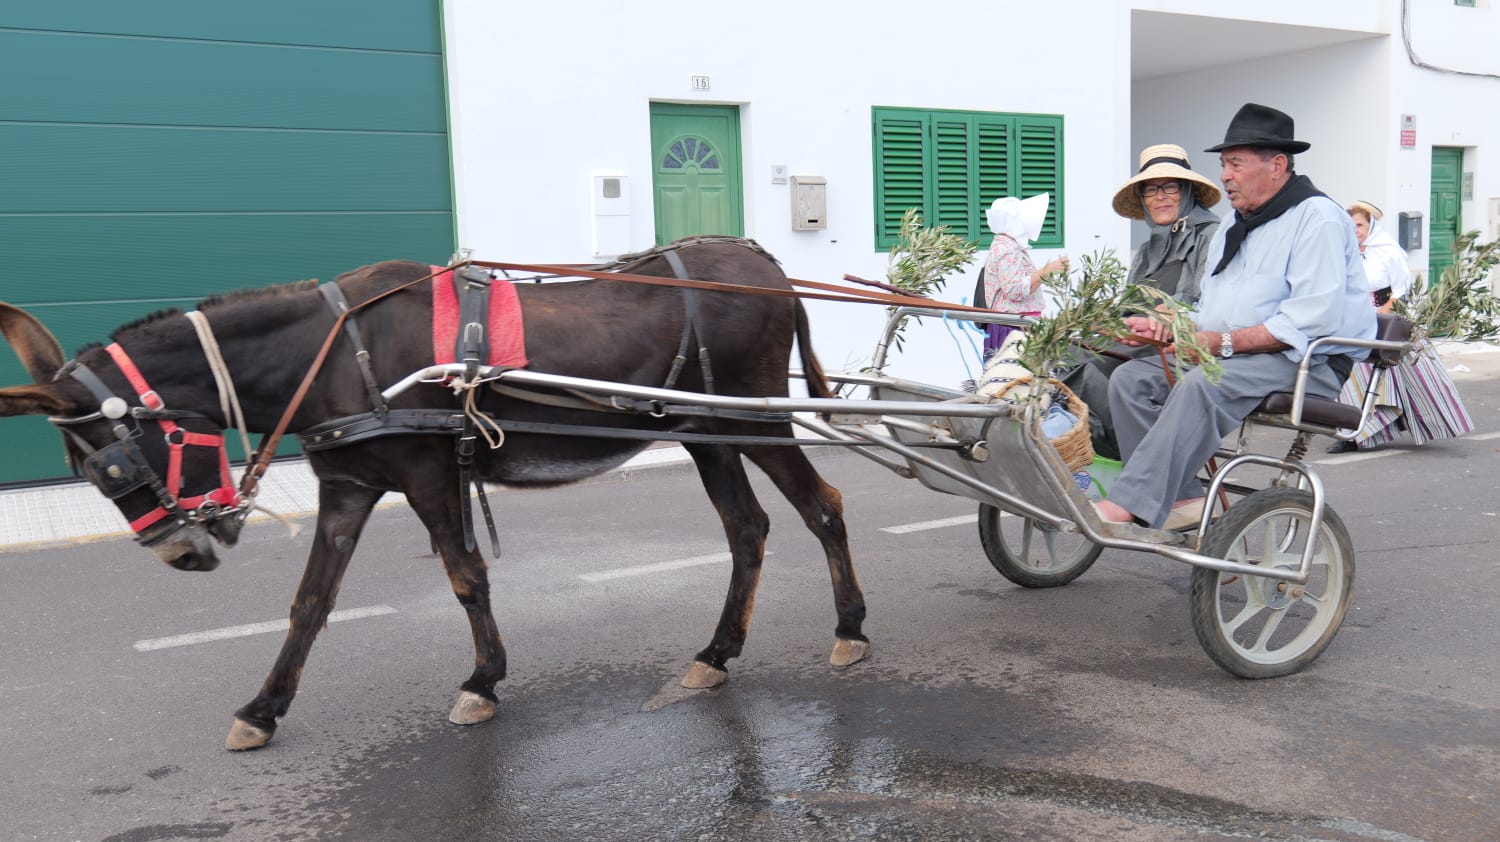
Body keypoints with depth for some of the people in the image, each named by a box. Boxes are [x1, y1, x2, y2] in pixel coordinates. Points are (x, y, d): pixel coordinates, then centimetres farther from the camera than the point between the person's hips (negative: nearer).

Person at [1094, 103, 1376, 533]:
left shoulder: (1317, 218, -7)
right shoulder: (1230, 231, 22)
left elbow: (1313, 319, -20)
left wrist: (1224, 342, -23)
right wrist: (1167, 327, 0)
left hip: (1310, 365, -9)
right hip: (1230, 360, 9)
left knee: (1203, 384, -35)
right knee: (1131, 377, -11)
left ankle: (1128, 506, -39)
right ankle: (1181, 498, -18)